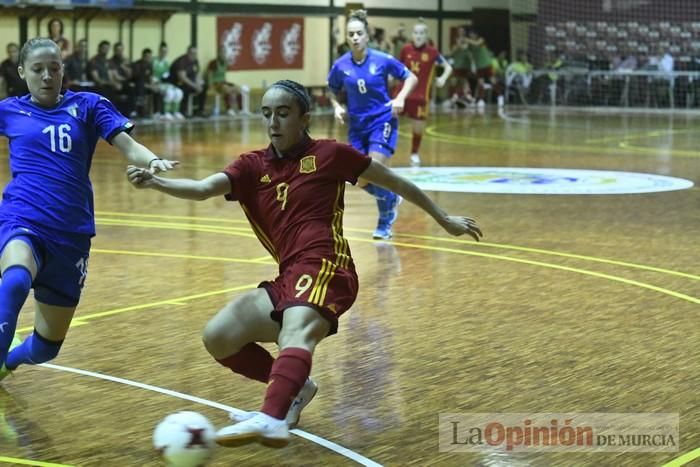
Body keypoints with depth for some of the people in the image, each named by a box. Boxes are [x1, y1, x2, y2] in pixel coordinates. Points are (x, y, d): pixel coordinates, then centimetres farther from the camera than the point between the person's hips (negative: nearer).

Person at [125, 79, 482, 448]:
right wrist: (154, 182, -24)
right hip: (288, 280, 6)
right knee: (217, 337, 1)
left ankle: (272, 420, -58)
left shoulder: (329, 154, 4)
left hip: (325, 270, -6)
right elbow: (204, 189, -5)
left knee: (296, 335, -33)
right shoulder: (253, 166, 13)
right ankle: (293, 388, 19)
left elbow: (396, 183, 16)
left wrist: (444, 220, 24)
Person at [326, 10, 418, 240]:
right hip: (357, 126, 4)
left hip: (382, 122, -4)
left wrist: (400, 97, -17)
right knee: (362, 181, 5)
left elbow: (411, 77, -1)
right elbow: (332, 91, 12)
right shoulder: (340, 66, -6)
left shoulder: (382, 60, -12)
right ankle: (392, 199, 37)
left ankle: (385, 223, 4)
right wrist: (337, 106, -8)